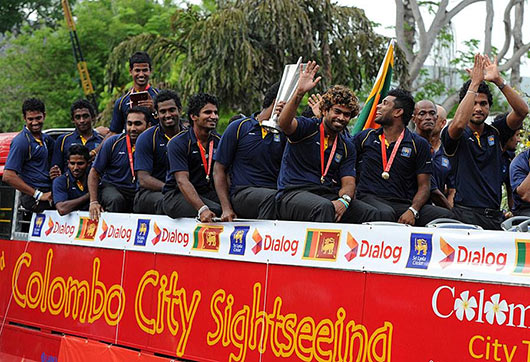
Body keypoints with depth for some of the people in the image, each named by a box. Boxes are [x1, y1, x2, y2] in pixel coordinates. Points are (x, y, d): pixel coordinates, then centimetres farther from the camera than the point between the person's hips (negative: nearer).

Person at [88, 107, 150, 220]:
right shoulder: (113, 143, 1)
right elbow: (94, 173, 5)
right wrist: (93, 202, -7)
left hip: (139, 193, 1)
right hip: (112, 187, -1)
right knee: (116, 200, -35)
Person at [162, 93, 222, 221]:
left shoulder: (219, 142, 8)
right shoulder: (177, 143, -9)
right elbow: (182, 181, -20)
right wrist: (202, 209, -35)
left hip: (207, 192, 5)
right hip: (177, 195, -5)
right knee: (216, 210, -31)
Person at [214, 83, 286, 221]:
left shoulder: (283, 133, 18)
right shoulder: (238, 127, 8)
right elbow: (219, 169, 6)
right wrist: (226, 208, -5)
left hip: (275, 190, 3)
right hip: (242, 193, -3)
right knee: (272, 197, -37)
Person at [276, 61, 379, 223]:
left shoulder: (347, 147, 18)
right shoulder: (307, 128, 2)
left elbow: (348, 183, 9)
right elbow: (284, 123, -20)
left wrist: (343, 200, -16)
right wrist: (299, 93, -36)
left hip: (329, 196, 5)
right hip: (294, 194, -5)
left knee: (372, 214, -17)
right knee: (324, 207, -39)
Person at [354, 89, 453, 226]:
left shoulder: (419, 144, 11)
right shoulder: (364, 137, 17)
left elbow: (424, 186, 7)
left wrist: (412, 211, -13)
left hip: (404, 204, 2)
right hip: (370, 199, -1)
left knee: (445, 215, -23)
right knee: (385, 214, -39)